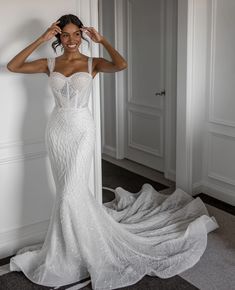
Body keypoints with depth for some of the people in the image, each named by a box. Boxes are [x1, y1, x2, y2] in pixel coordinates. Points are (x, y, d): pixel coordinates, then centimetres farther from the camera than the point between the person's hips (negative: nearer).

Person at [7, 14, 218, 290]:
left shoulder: (92, 63, 0)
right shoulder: (49, 64, 7)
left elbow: (121, 65, -20)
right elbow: (12, 66, -3)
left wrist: (102, 40, -6)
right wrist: (41, 39, -4)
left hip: (81, 128, -3)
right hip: (57, 129, 4)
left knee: (70, 192, -9)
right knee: (68, 190, 9)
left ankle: (70, 257, 10)